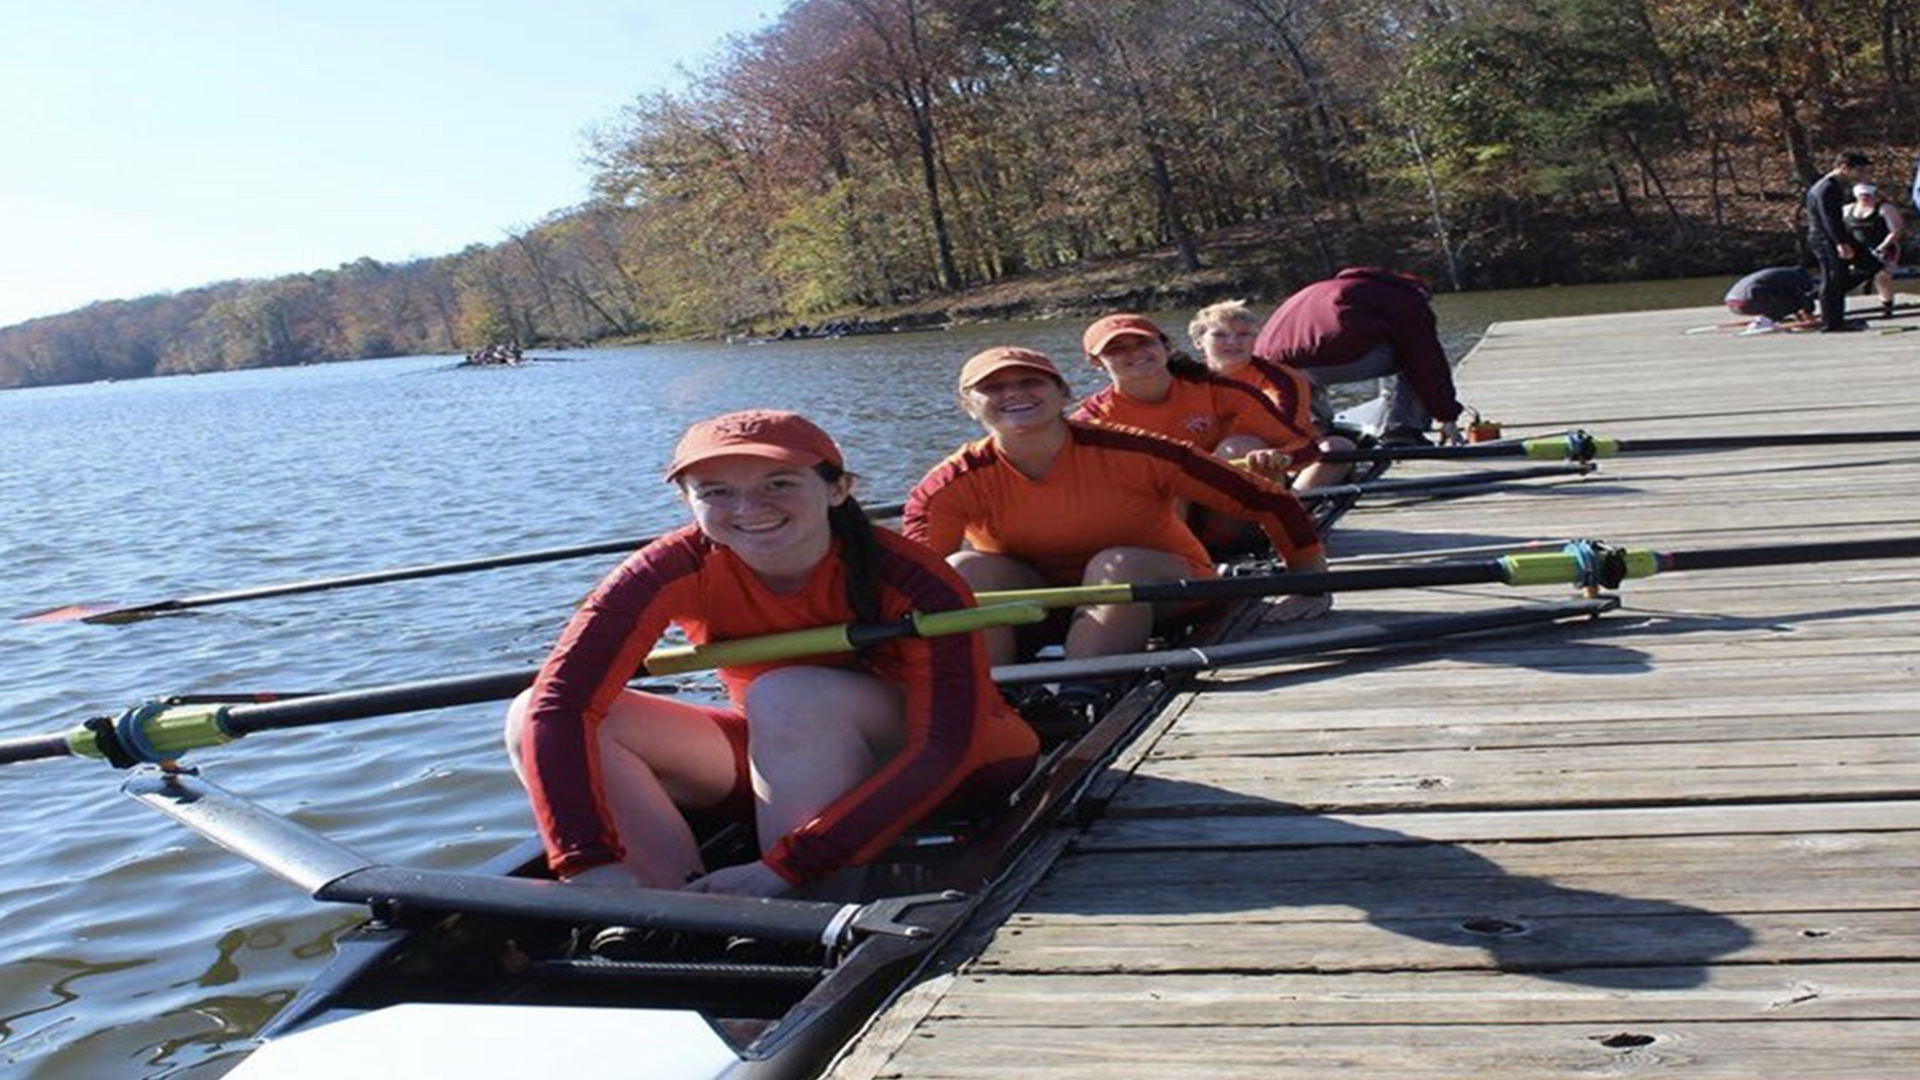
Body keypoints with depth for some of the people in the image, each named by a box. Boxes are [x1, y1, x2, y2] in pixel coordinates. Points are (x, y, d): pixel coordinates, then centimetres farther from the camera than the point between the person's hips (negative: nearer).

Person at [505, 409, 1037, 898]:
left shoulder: (914, 580, -27)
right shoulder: (678, 570, -19)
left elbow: (946, 748, -33)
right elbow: (560, 702, -27)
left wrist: (787, 866, -40)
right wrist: (589, 863, -40)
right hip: (772, 758, 4)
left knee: (786, 693, -36)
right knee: (532, 715, -16)